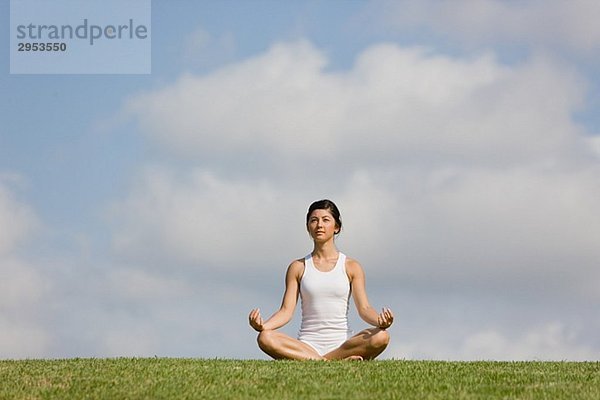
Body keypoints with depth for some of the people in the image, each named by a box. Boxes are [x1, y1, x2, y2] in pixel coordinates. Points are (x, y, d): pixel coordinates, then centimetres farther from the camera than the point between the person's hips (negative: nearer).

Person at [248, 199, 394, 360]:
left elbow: (364, 308, 2)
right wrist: (262, 325, -18)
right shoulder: (298, 267, 12)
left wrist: (380, 321, -23)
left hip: (342, 344, 0)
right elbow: (286, 311, 4)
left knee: (381, 337, -31)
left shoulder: (351, 267, 11)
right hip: (307, 345, 0)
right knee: (265, 338, -32)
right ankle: (341, 363, -36)